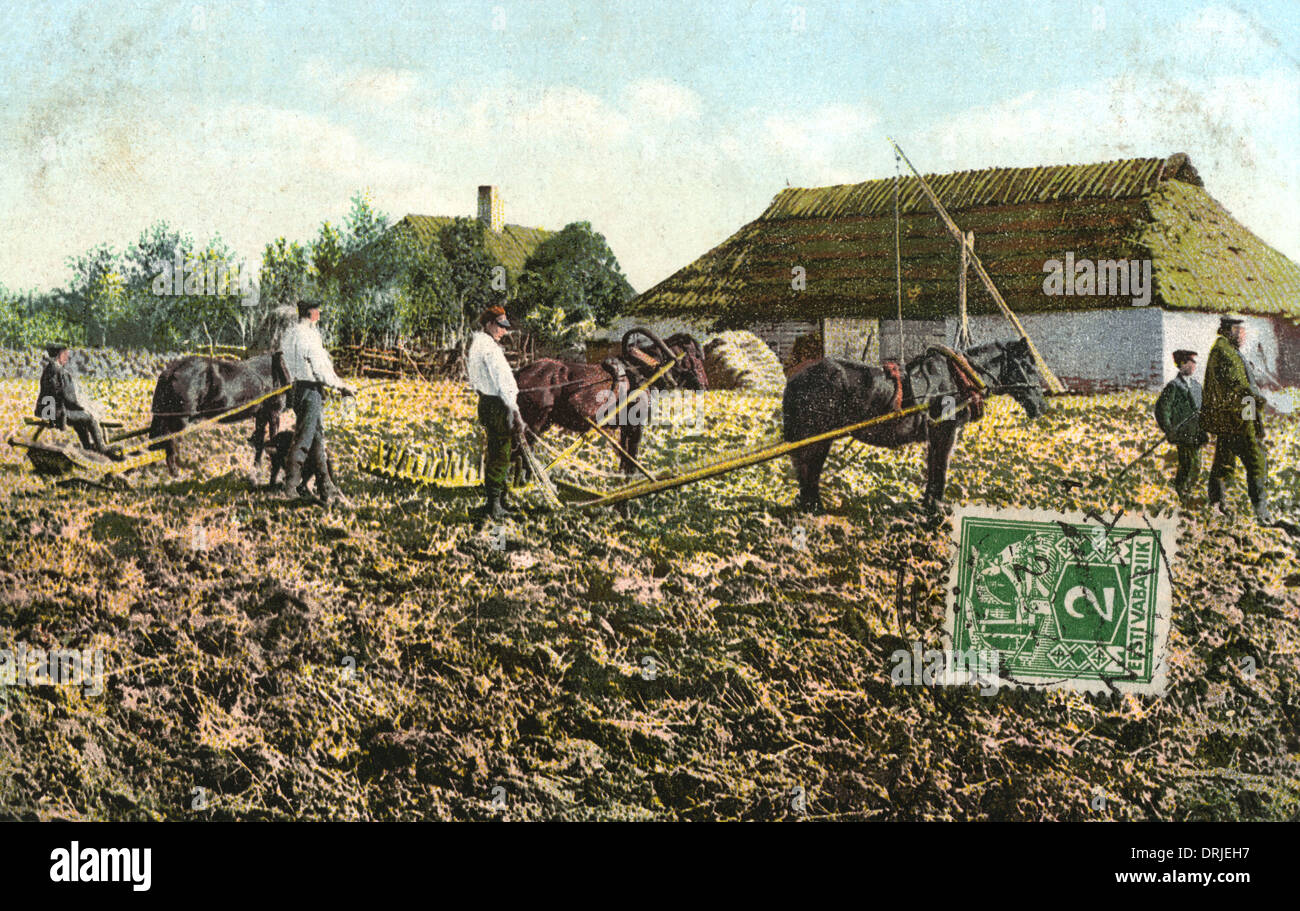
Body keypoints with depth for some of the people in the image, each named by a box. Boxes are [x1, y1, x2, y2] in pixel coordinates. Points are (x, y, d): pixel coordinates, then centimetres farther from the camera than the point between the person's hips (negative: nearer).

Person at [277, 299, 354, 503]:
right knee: (304, 437, -4)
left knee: (317, 437, 12)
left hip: (297, 388, 9)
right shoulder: (309, 336, -16)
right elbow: (320, 370, -17)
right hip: (311, 389, -9)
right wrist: (342, 386, -6)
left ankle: (325, 488, 15)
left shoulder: (288, 334, 10)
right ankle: (289, 484, -1)